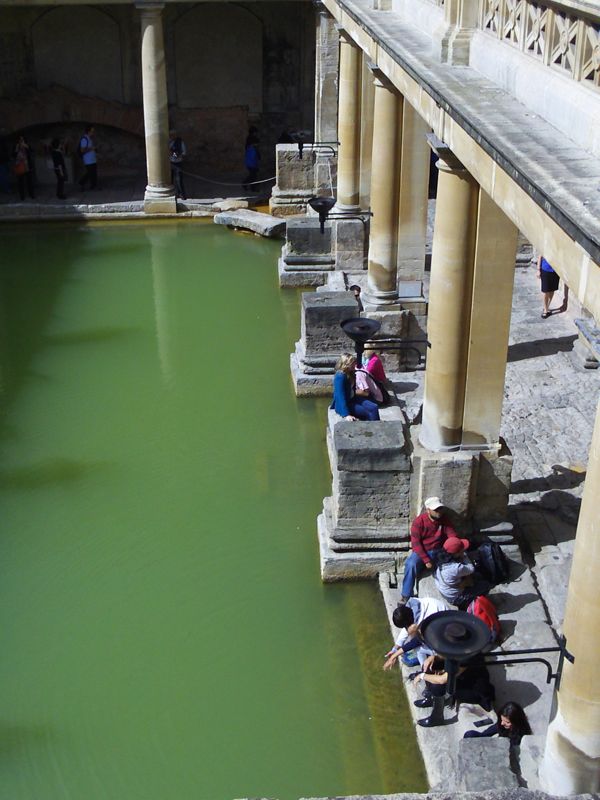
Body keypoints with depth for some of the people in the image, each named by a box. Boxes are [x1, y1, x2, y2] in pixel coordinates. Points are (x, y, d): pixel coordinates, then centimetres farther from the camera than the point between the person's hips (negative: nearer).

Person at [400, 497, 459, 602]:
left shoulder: (444, 520, -2)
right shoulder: (419, 521, -13)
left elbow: (453, 536, -4)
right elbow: (415, 543, -16)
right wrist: (426, 560, -23)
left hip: (438, 552, 4)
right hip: (421, 551, -3)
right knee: (411, 564, -34)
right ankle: (406, 596, -24)